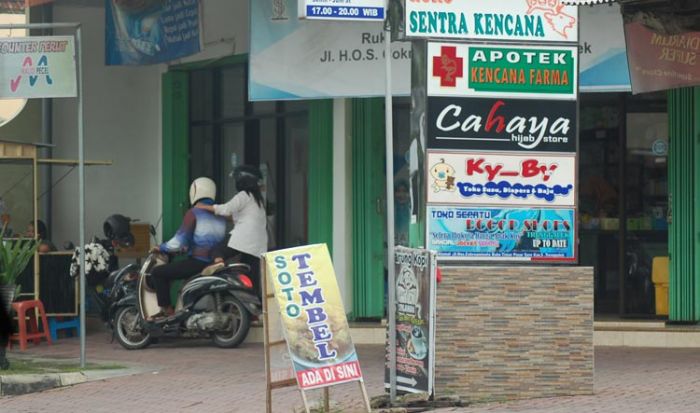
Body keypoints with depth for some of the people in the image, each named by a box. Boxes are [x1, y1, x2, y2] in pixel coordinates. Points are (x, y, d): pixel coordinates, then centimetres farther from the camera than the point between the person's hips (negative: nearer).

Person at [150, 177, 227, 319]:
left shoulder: (193, 213, -8)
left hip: (198, 262, -8)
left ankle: (166, 309, -4)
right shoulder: (220, 215, 14)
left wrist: (161, 248, 4)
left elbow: (179, 241, -12)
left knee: (158, 273, 1)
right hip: (216, 263, 8)